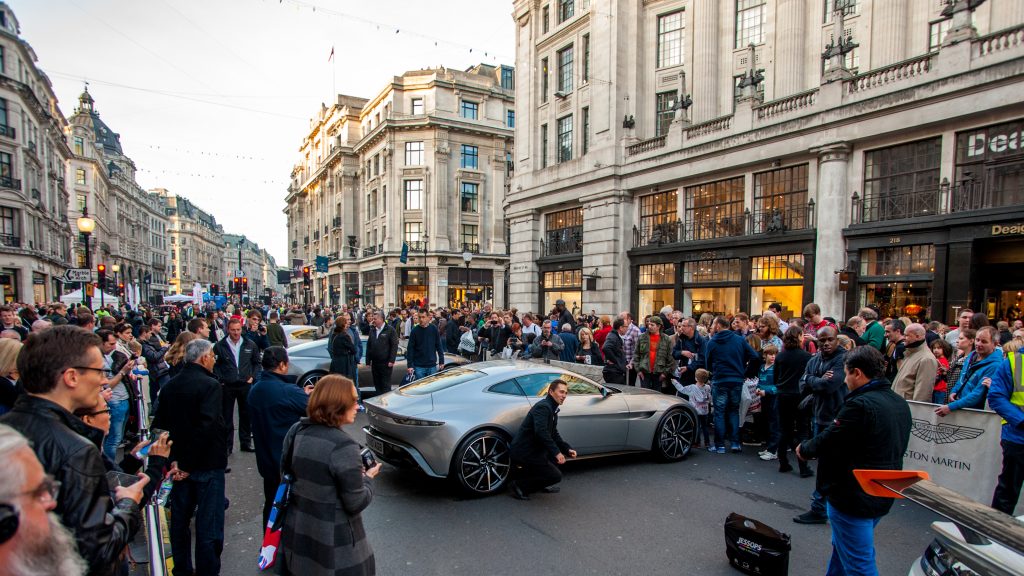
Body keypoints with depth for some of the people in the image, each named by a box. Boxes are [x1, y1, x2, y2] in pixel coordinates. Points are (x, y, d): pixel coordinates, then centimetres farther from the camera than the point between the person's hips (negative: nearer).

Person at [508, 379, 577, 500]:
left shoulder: (552, 409, 15)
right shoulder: (543, 407, -17)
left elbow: (554, 435, 19)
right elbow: (541, 432, -31)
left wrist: (568, 449, 6)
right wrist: (556, 452, -32)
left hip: (533, 449, 10)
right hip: (524, 452, -10)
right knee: (556, 476, -8)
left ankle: (542, 485, 21)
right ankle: (519, 485, -3)